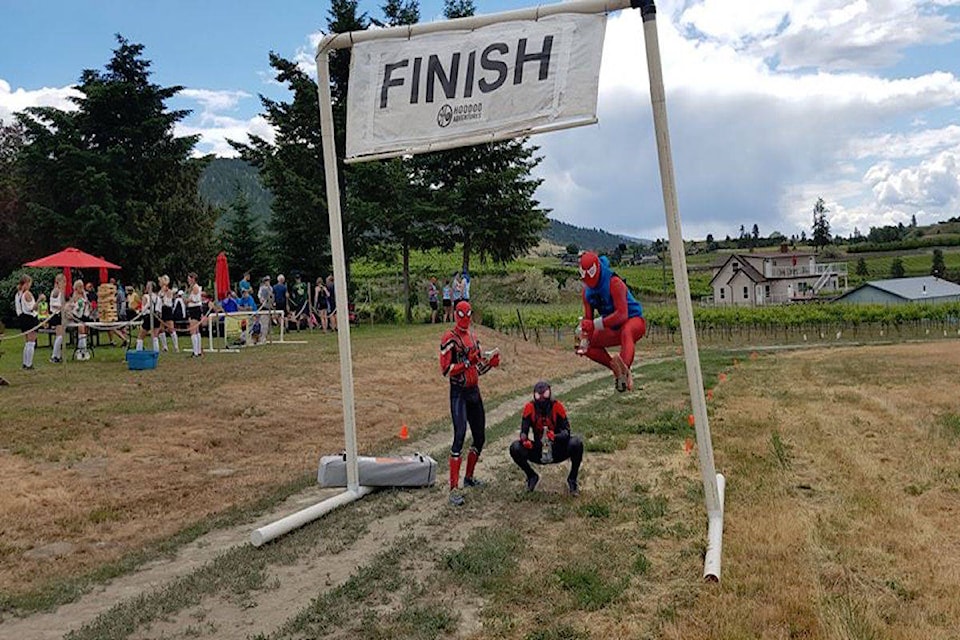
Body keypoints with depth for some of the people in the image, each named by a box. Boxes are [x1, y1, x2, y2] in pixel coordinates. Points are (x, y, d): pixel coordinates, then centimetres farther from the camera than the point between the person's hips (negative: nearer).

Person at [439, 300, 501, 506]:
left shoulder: (473, 337, 15)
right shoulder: (449, 338, -9)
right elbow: (445, 370, -17)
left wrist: (490, 362, 4)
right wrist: (468, 362, -24)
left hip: (474, 391, 8)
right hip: (458, 393, -8)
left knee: (479, 437, 12)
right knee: (460, 436, -17)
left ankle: (469, 477, 30)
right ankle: (453, 489, -17)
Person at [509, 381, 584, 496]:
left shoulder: (557, 406, -12)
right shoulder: (530, 407, -8)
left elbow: (566, 430, -16)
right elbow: (524, 430, -10)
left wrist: (556, 436, -38)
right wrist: (525, 440, -34)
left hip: (558, 450, -1)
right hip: (538, 451, 2)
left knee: (576, 443, -30)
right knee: (515, 448, -22)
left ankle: (572, 479, -7)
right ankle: (532, 476, 6)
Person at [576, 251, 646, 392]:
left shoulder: (614, 283, -22)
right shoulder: (587, 291, 0)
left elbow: (622, 314, -29)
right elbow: (587, 318, 5)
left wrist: (596, 324, -36)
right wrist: (584, 340, -12)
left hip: (634, 320, -8)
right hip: (614, 330, 8)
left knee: (626, 332, -42)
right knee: (588, 345, -3)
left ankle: (625, 368, -61)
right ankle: (616, 369, -7)